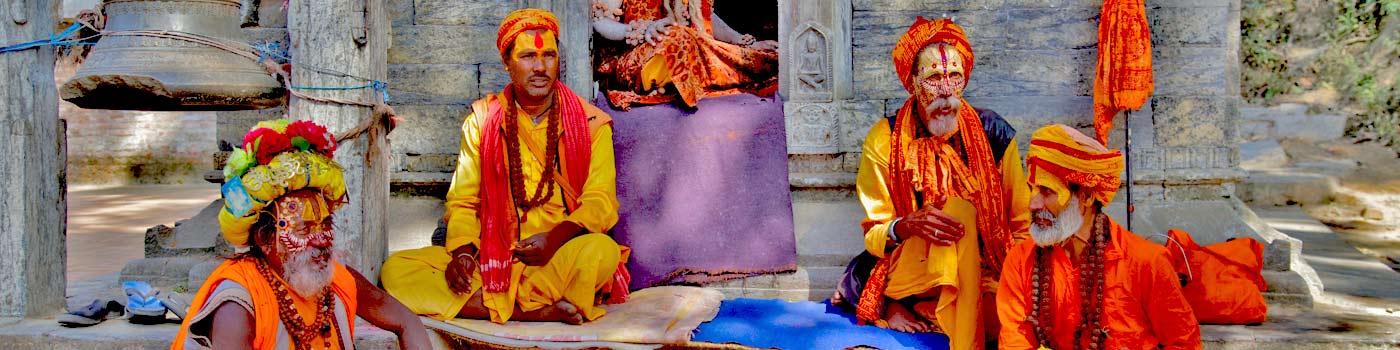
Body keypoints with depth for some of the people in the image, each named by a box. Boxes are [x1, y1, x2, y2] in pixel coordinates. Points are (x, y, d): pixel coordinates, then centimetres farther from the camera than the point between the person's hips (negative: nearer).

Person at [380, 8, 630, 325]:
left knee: (602, 250, -37)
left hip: (561, 257, -3)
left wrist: (554, 238, -25)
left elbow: (600, 201, -5)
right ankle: (538, 312, -28)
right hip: (494, 258, 3)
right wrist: (463, 250, -13)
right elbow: (462, 200, 8)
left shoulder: (591, 123, 4)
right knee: (396, 270, -20)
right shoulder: (481, 120, 9)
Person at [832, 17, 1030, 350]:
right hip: (906, 272, -1)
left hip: (985, 270, 1)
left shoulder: (994, 134, -1)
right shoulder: (884, 140, -5)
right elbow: (873, 235, -4)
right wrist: (908, 225, -27)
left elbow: (1024, 225, 2)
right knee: (959, 208, -30)